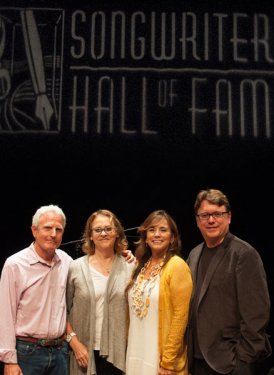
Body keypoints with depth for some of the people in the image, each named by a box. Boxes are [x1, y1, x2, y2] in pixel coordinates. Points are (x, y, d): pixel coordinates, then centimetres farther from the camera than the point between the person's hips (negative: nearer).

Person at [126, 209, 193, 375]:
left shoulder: (177, 266, -12)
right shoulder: (142, 265, 7)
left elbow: (180, 316, -15)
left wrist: (168, 361, -16)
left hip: (160, 355, -6)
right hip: (137, 352, 6)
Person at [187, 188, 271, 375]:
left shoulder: (244, 254, -13)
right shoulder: (195, 254, 8)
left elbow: (256, 313, -16)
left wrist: (244, 360, -17)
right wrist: (189, 349, 8)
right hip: (198, 358, 6)